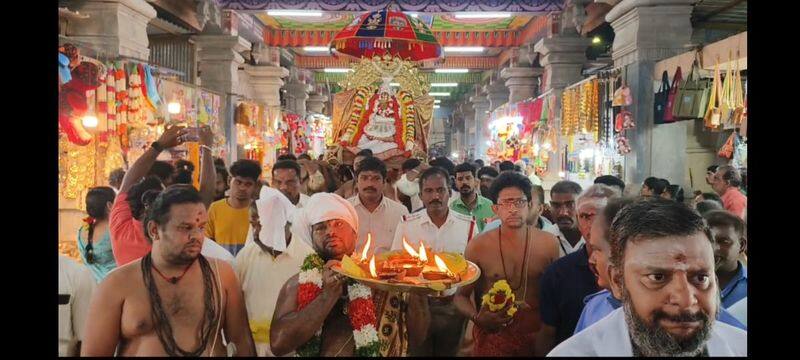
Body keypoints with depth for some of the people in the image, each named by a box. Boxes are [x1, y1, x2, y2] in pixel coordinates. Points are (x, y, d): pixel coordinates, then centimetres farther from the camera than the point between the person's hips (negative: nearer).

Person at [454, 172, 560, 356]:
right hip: (492, 336, -1)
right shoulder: (478, 246, -8)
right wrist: (476, 317, -20)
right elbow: (462, 296, -1)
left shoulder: (549, 243, -6)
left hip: (537, 336, 1)